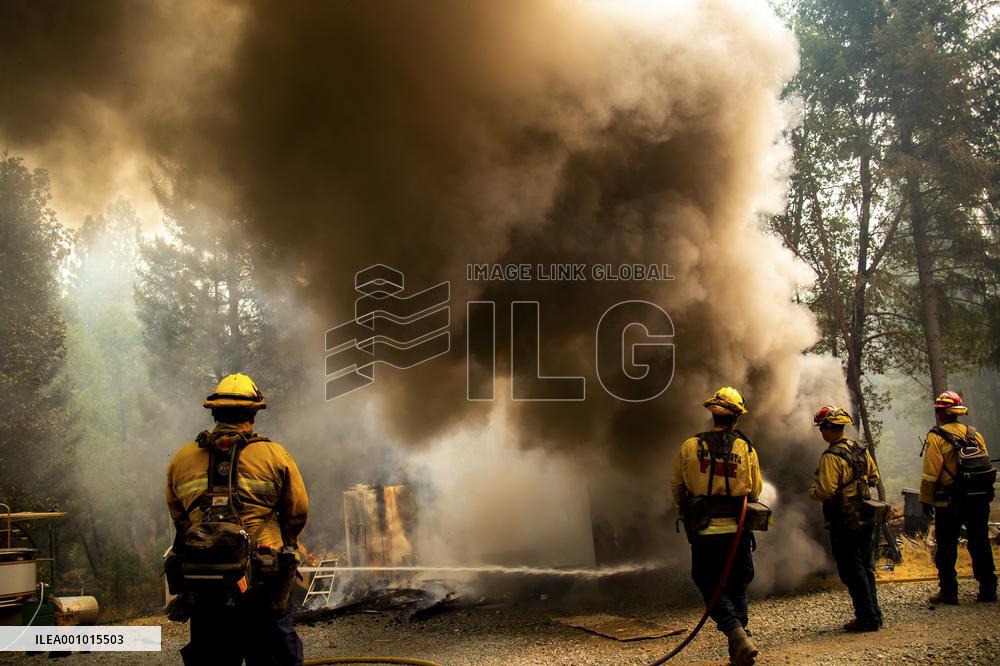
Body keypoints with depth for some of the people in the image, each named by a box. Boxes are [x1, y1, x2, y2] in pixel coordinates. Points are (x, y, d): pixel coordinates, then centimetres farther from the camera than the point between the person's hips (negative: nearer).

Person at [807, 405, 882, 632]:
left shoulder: (831, 457, -20)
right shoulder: (861, 449, 5)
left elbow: (825, 491, -25)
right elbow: (874, 477, 16)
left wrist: (812, 492, -5)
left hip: (845, 524, -8)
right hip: (866, 519, 8)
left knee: (852, 571, 1)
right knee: (866, 568, 17)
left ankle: (867, 618, 4)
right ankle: (873, 614, 24)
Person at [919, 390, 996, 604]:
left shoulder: (936, 437, -9)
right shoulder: (974, 434, 8)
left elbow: (930, 473, -12)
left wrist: (926, 499, -4)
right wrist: (984, 494, 18)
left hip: (949, 503, -5)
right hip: (978, 500, 5)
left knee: (946, 547, 4)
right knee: (980, 545, 12)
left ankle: (948, 591, 5)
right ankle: (988, 589, 16)